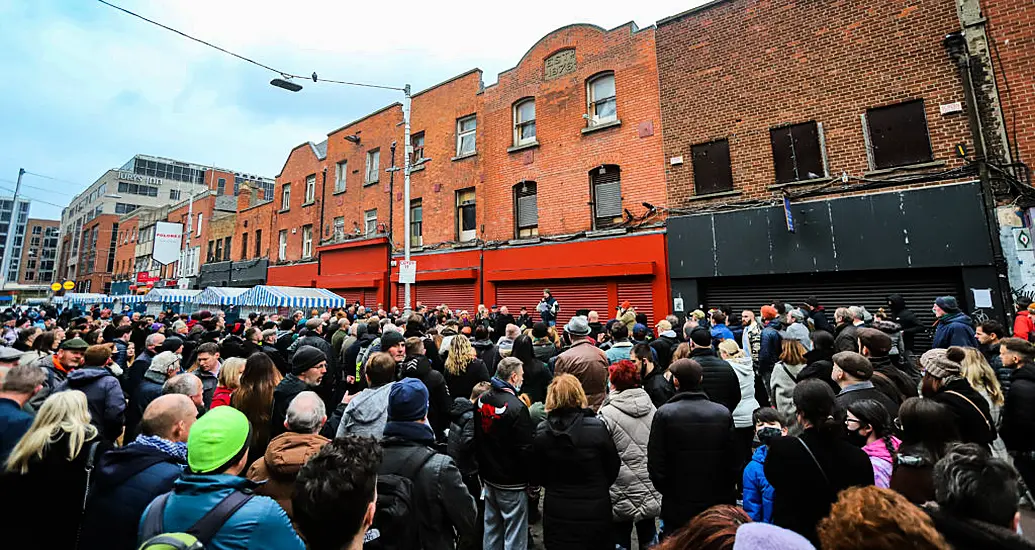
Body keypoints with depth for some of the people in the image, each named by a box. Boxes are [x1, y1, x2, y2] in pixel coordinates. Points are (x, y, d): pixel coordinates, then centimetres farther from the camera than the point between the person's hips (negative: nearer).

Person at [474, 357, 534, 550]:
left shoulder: (481, 400, 0)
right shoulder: (516, 407, -23)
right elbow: (525, 449, -20)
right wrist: (532, 481, -6)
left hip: (489, 477, 7)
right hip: (512, 483, -7)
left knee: (491, 530, 20)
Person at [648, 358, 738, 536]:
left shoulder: (664, 414, -15)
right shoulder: (724, 413, -7)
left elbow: (655, 463, -13)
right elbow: (733, 462, -2)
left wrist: (668, 491, 3)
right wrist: (725, 491, 12)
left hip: (678, 506, -2)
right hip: (717, 503, 3)